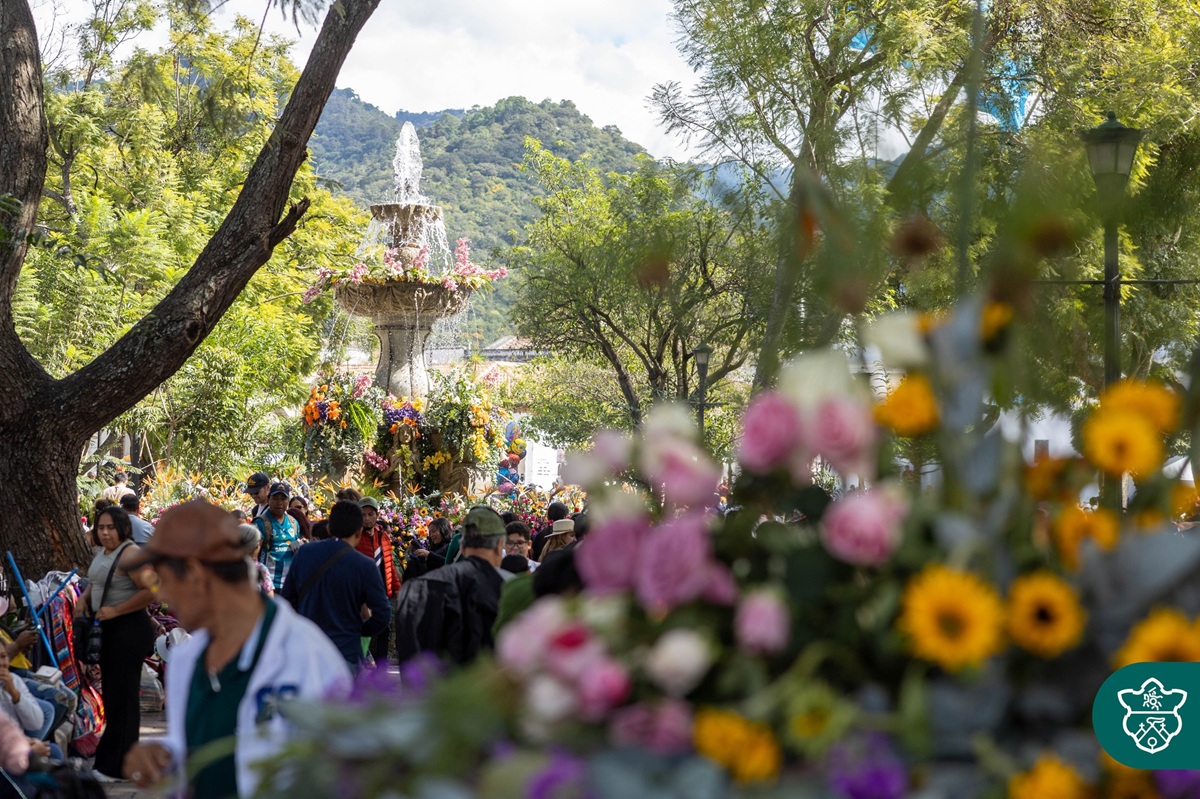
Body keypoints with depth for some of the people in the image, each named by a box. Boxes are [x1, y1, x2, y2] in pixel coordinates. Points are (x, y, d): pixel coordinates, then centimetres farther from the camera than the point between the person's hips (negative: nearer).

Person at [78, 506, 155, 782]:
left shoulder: (130, 554, -19)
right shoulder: (103, 552, 10)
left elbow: (150, 591, -25)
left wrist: (115, 610, -22)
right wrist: (84, 599, 6)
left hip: (130, 628, -10)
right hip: (109, 628, 10)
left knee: (123, 694, -4)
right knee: (111, 691, 17)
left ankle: (116, 766, 3)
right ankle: (110, 758, 29)